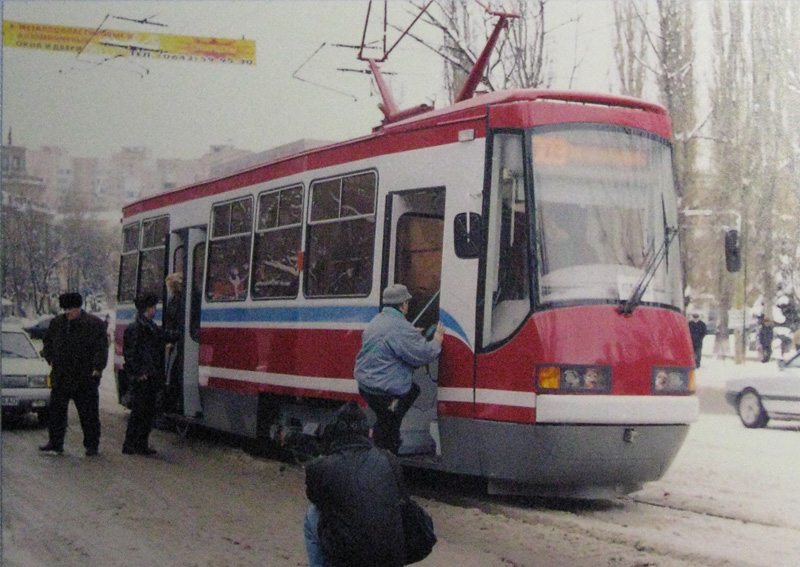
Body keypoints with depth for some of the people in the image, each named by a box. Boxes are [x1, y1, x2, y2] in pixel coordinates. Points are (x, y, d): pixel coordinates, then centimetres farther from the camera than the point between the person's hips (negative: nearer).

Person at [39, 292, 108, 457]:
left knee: (89, 415, 2)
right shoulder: (56, 323, 11)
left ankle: (91, 446, 10)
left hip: (85, 379, -4)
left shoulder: (94, 324, -2)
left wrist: (97, 369, -10)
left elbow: (102, 348, -3)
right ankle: (55, 443, 16)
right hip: (61, 377, 4)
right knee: (56, 412, 6)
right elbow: (47, 342, 24)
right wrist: (51, 360, 10)